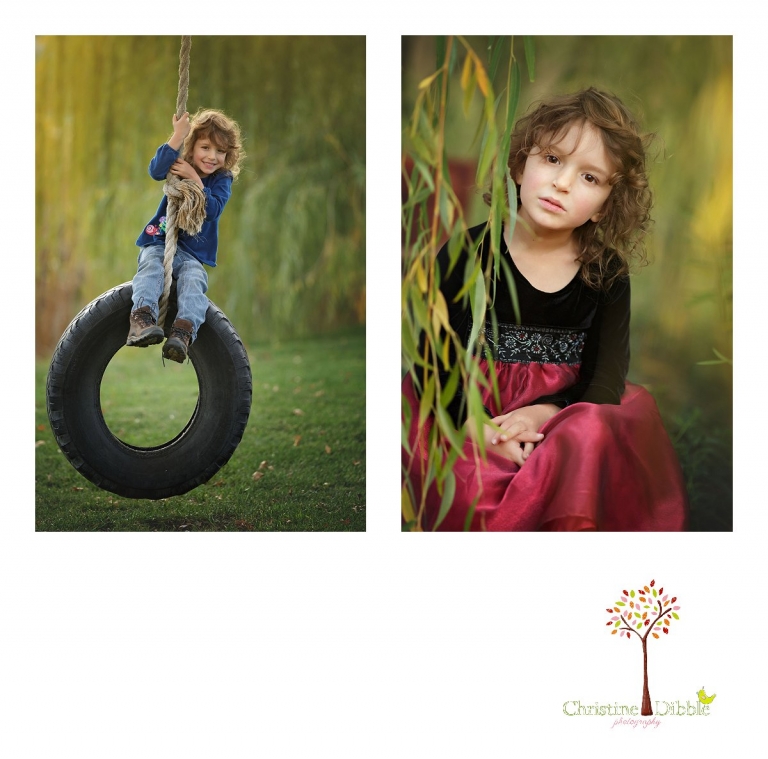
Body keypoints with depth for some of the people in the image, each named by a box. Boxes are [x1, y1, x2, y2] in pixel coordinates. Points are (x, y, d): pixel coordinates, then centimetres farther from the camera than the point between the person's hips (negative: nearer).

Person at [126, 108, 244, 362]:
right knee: (152, 266, -31)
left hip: (192, 253, 0)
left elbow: (213, 210, -14)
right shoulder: (178, 166, 5)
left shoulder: (222, 179, 4)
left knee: (193, 278, -30)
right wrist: (177, 136, -27)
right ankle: (142, 317, -51)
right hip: (159, 242, 0)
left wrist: (195, 179, -21)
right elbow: (156, 170, -20)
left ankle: (183, 331, -50)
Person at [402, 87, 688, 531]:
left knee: (593, 432, -31)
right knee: (482, 499, -31)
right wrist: (477, 428, -22)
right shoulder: (468, 255, -4)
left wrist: (547, 412, -23)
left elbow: (606, 379, -4)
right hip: (466, 416, -1)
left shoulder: (608, 274, 2)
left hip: (562, 416, 2)